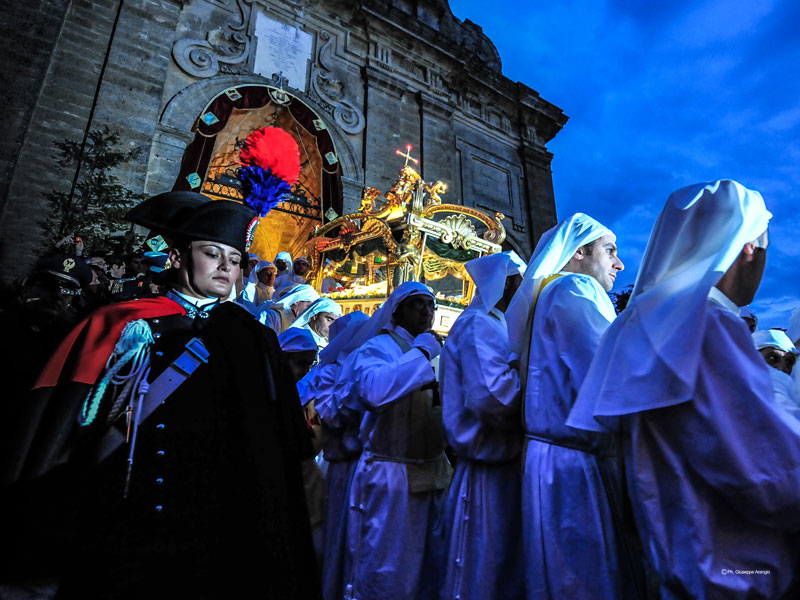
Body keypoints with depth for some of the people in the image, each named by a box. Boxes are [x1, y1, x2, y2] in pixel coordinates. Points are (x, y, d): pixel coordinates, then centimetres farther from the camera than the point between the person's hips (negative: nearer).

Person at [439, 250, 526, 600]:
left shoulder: (492, 325, 17)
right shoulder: (480, 325, -15)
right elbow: (491, 394, -29)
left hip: (500, 463, 10)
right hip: (490, 469, -10)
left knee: (504, 563, 19)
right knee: (487, 570, 4)